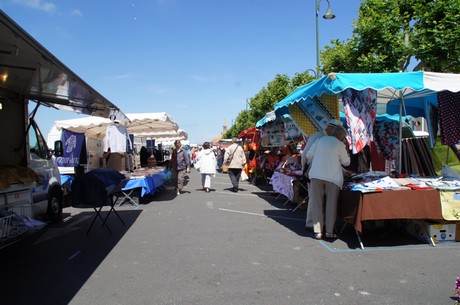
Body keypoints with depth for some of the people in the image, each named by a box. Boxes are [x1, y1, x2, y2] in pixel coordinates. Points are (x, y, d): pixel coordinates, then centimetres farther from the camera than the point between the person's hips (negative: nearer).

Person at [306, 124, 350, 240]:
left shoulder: (320, 140, 10)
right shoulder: (340, 145, 1)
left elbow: (308, 155, 12)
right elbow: (346, 162, 10)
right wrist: (345, 147, 16)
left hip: (316, 175, 3)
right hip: (332, 177, -2)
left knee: (316, 204, 5)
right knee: (331, 204, 7)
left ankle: (318, 231, 5)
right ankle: (329, 232, 10)